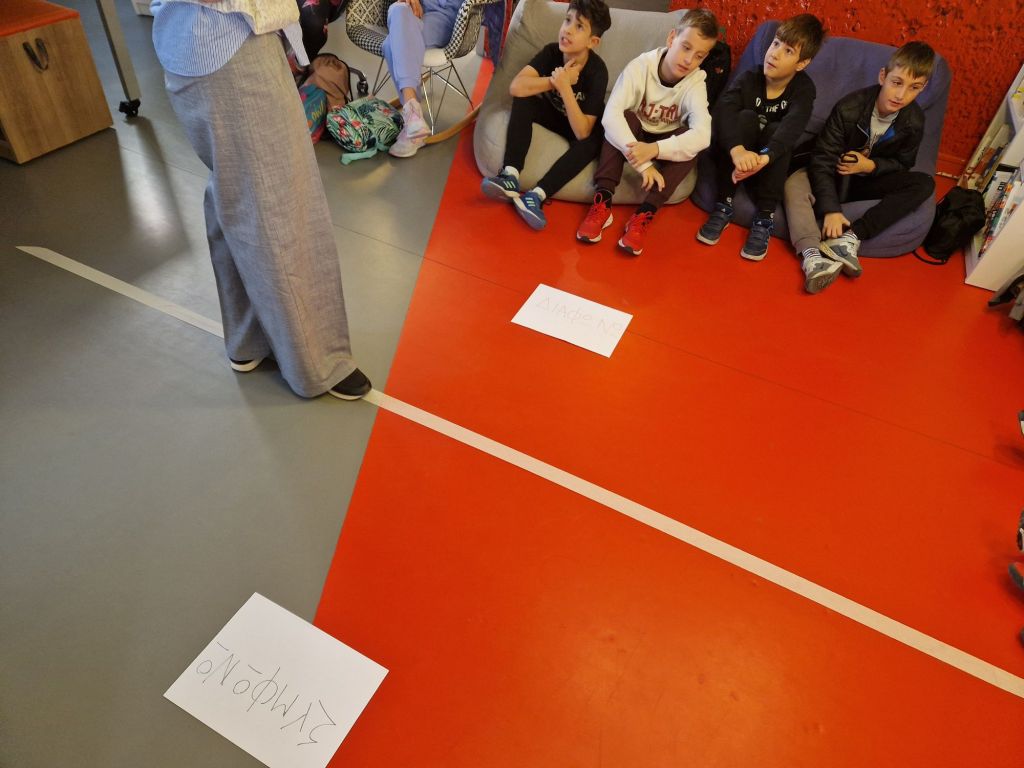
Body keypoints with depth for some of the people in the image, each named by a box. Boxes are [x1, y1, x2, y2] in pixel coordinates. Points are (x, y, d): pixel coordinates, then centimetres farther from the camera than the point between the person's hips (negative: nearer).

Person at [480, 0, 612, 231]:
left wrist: (564, 86, -40)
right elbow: (516, 87, -31)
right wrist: (555, 81, -34)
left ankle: (537, 196, -40)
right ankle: (510, 176, -35)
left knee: (590, 143, -36)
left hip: (579, 125, -3)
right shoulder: (552, 51, -18)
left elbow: (582, 132, -34)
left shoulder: (597, 71, -28)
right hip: (551, 114, 3)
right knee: (523, 99, -25)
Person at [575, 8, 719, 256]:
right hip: (632, 136, -1)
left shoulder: (696, 83, -20)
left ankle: (645, 214, -33)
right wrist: (643, 163, -47)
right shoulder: (640, 66, -23)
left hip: (665, 144, 1)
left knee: (691, 141, -30)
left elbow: (702, 135, -36)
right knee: (622, 118, -31)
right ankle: (603, 202, -32)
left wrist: (654, 149, -50)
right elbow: (610, 116, -37)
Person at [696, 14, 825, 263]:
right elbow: (723, 110, -33)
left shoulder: (803, 89, -12)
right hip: (733, 159, 0)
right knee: (745, 117, -26)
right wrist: (737, 150, -53)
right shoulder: (749, 79, -11)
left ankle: (765, 219, -26)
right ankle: (723, 206, -23)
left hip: (771, 166, 0)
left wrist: (763, 158, -55)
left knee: (775, 129, -29)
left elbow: (791, 128, -33)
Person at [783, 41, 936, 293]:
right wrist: (831, 210, -37)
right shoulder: (849, 109, -23)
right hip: (833, 176, -3)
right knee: (794, 184, -34)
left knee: (924, 183, -19)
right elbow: (822, 160, -26)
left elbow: (902, 163, 3)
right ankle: (812, 255, -57)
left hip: (867, 180, 3)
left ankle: (851, 237, -36)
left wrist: (871, 166, -21)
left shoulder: (914, 121, -11)